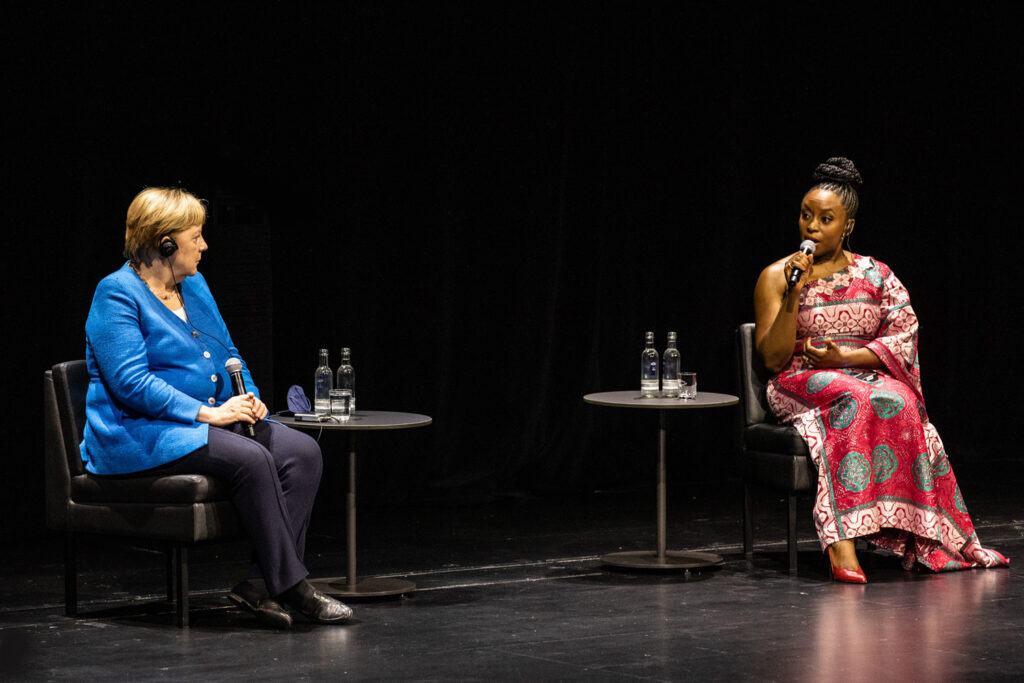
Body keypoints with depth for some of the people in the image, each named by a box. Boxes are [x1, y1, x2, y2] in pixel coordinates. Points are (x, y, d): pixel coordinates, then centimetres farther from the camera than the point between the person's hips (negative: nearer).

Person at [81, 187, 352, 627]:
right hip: (139, 435, -9)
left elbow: (228, 355, 23)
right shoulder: (117, 294, -10)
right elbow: (131, 382, -19)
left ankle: (260, 585, -22)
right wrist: (205, 412, -24)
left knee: (302, 451, -15)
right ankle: (291, 587, -25)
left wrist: (248, 399, 2)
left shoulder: (194, 286, 16)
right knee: (250, 458, -32)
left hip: (212, 419, 9)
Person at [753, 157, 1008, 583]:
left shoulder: (876, 275, 12)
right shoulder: (775, 277, 5)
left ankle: (926, 542, -36)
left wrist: (844, 356, -10)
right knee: (855, 400, -36)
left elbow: (905, 340, 3)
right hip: (802, 386, -2)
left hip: (868, 376, 2)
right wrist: (794, 296, -14)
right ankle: (841, 542, -48)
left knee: (897, 401, -33)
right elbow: (773, 359, -2)